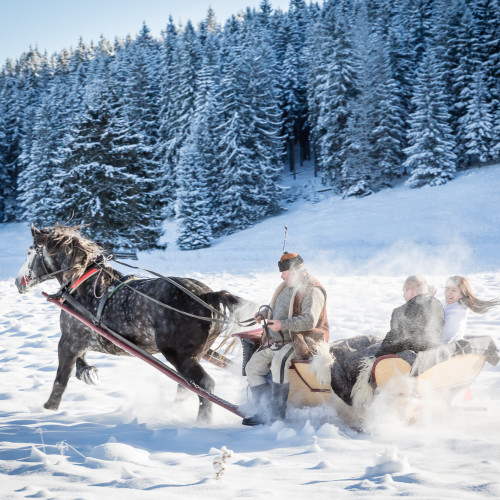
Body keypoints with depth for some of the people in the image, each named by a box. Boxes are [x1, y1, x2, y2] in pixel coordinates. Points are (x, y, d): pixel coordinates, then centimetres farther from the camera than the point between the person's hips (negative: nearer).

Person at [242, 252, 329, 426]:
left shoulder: (312, 291, -13)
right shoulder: (287, 287, 16)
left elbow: (309, 321, -24)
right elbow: (274, 307, 30)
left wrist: (283, 324, -29)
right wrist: (263, 312, 8)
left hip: (304, 340, -10)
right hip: (279, 340, 10)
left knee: (280, 361, -36)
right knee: (252, 367, 1)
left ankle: (278, 411, -29)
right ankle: (264, 411, -1)